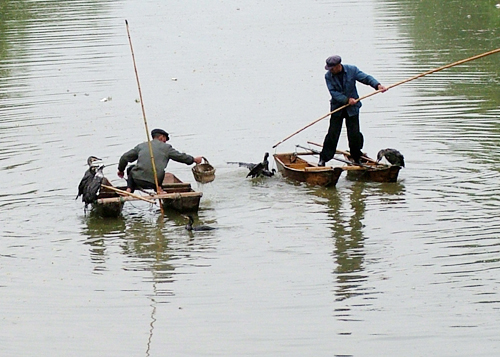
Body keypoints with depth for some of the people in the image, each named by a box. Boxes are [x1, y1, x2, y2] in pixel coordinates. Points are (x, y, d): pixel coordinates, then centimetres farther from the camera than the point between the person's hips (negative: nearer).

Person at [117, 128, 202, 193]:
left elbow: (125, 157, 17)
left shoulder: (141, 146, 16)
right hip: (154, 182, 0)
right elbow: (180, 156, 16)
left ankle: (129, 189, 15)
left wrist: (121, 170, 33)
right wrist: (194, 159, 33)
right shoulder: (166, 147, 10)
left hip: (138, 179, 0)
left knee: (131, 169, 33)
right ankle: (158, 188, 14)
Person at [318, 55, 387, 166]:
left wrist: (377, 85, -26)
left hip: (352, 108, 0)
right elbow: (333, 93, -15)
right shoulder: (328, 76, -8)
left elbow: (365, 78, -9)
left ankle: (357, 158, 15)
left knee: (354, 134, -1)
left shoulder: (352, 70, -8)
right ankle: (323, 159, 6)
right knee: (332, 134, -2)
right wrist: (347, 100, -24)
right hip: (337, 108, 0)